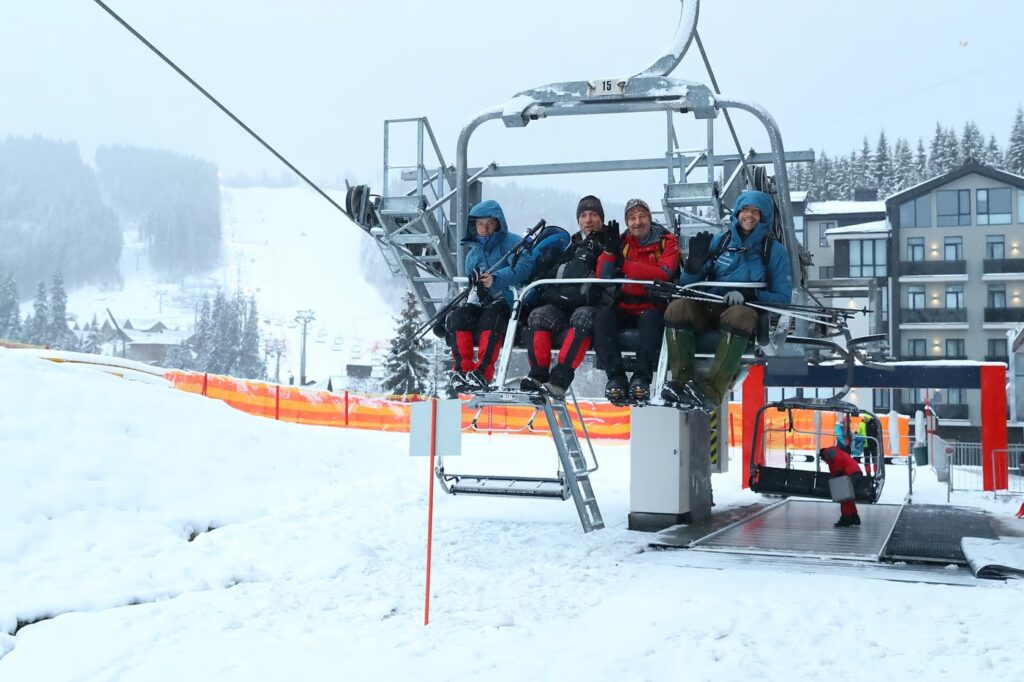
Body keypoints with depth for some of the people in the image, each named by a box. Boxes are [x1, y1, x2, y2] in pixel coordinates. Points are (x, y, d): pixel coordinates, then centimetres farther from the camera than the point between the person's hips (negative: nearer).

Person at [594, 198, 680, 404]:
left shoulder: (666, 241, 2)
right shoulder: (622, 242, 10)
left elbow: (663, 274, -17)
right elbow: (602, 276, 1)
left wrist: (626, 266, -19)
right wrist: (610, 250, -15)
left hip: (653, 307, -3)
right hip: (624, 308, 3)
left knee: (650, 318, -36)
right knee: (602, 317, -27)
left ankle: (642, 377, -34)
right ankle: (616, 376, -29)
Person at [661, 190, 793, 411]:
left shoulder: (775, 251, 8)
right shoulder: (718, 242, 14)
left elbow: (783, 298, 0)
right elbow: (688, 284, 13)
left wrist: (748, 295, -17)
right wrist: (694, 263, -10)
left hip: (749, 310, -3)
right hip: (707, 310, 3)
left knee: (738, 316, -39)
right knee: (677, 307, -28)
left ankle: (711, 391, -46)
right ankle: (681, 381, -33)